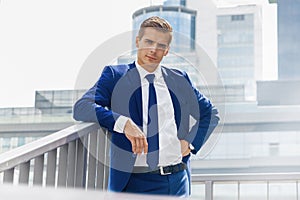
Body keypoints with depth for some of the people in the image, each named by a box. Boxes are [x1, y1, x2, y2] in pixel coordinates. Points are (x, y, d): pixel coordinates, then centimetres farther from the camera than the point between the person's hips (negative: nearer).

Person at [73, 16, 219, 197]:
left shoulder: (179, 79, 13)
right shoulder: (115, 75, 3)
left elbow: (211, 114, 23)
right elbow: (81, 108, -11)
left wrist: (191, 143, 6)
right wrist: (124, 123, -24)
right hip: (137, 182, -3)